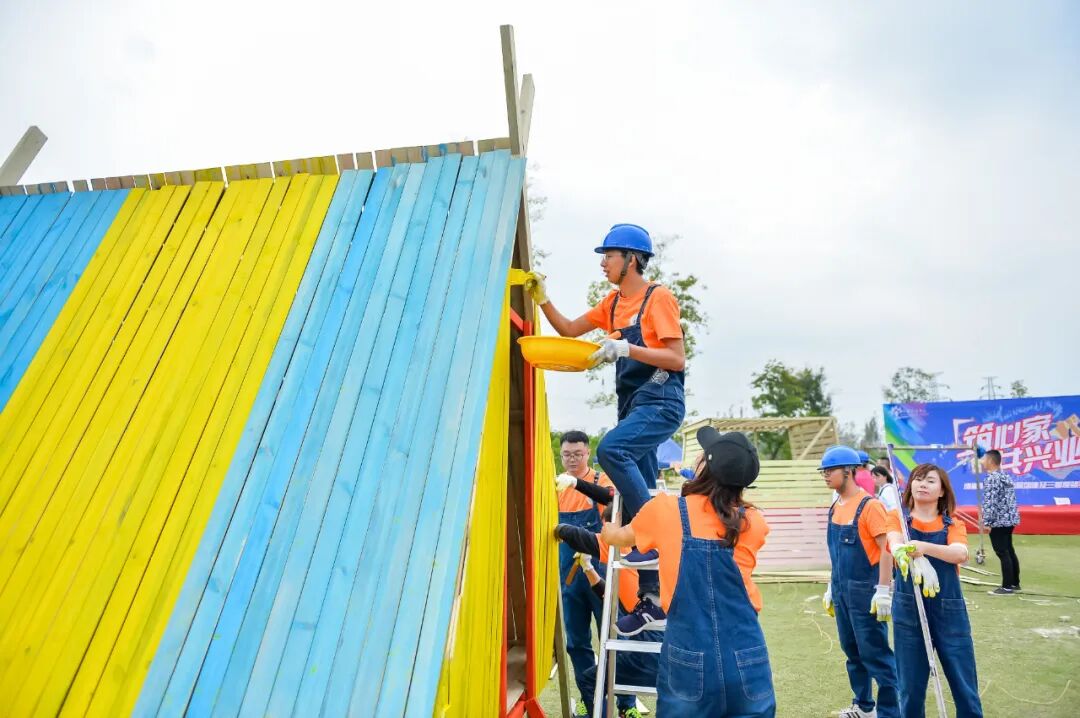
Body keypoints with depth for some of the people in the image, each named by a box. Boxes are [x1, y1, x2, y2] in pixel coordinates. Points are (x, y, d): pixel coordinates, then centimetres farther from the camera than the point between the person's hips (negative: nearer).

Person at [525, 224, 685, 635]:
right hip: (632, 404, 8)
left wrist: (626, 348, -22)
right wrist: (542, 299, 6)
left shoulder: (658, 297, -8)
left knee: (611, 449, -32)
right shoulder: (613, 302, 14)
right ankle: (652, 601, 14)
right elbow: (569, 331, 17)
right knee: (637, 495, 6)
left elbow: (677, 359, -14)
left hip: (661, 403, -8)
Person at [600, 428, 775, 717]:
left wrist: (607, 529, 37)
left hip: (689, 661, -1)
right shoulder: (753, 522, -3)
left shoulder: (666, 510, -6)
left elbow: (617, 536, 14)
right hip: (747, 664, 2)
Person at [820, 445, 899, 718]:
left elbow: (886, 549, -16)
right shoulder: (835, 508, 9)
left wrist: (883, 591, -19)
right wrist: (832, 586, 17)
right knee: (852, 651, 17)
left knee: (875, 654, 1)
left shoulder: (869, 505, -14)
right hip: (842, 590, 8)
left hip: (865, 590, -8)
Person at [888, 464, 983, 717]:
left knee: (964, 684, 8)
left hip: (949, 610, 1)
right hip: (908, 609, 0)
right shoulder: (898, 518, 1)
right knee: (911, 685, 8)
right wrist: (916, 561, -43)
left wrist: (924, 547, -39)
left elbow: (960, 553, -19)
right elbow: (895, 543, -21)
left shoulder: (953, 525, 3)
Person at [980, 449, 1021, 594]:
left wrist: (986, 522, -18)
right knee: (1009, 551, 17)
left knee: (1002, 553, -4)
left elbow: (990, 503, -21)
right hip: (1009, 519, 9)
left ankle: (1007, 587, 0)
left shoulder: (992, 479, -17)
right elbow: (1010, 499, 17)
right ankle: (1015, 583, 25)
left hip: (998, 522, -9)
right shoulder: (1007, 476, 11)